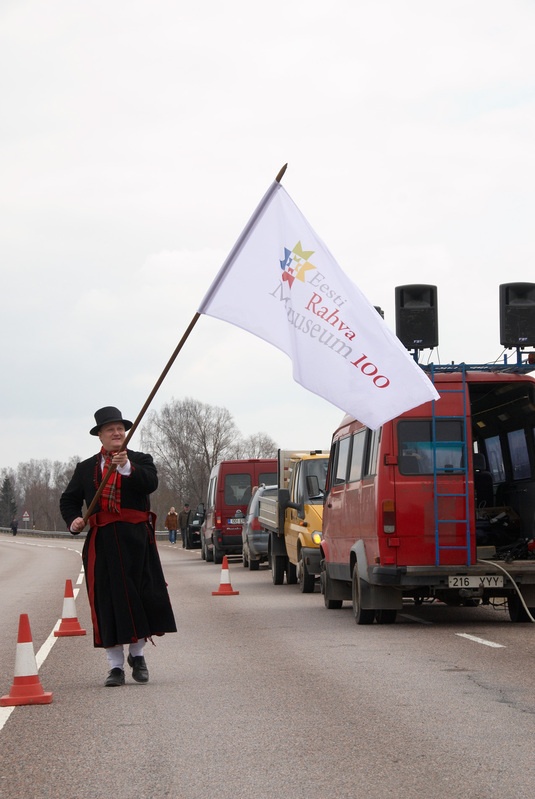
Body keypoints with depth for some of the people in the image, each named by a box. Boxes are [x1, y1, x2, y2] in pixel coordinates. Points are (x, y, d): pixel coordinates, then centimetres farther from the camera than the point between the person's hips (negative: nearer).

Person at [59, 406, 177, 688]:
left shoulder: (140, 461, 8)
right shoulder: (86, 468, 13)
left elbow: (150, 484, -12)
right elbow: (69, 499, 15)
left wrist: (127, 468, -28)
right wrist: (73, 520, -5)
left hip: (136, 540, -1)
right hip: (101, 542, 1)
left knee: (142, 596, 1)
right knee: (107, 602, -1)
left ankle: (137, 654, 22)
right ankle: (115, 666, 6)